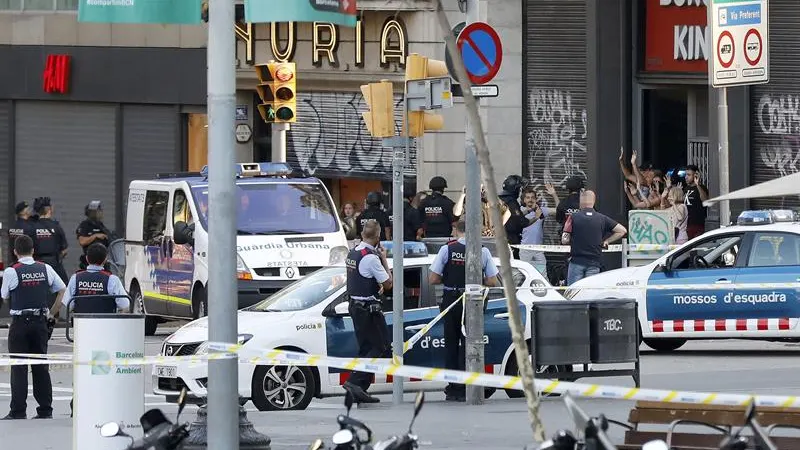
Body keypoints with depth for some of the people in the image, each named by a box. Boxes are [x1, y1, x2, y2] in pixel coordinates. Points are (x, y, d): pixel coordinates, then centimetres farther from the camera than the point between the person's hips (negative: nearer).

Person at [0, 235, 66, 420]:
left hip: (20, 322, -4)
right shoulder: (45, 269, 2)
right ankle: (45, 409, 10)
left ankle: (18, 410, -3)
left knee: (19, 368, 0)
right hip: (40, 321, 4)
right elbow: (62, 290, 9)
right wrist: (52, 312, 14)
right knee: (41, 366, 10)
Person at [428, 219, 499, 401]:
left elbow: (433, 279, -6)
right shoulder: (483, 251, -4)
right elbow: (493, 282, -4)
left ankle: (452, 388, 10)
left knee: (451, 344, 11)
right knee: (468, 345, 6)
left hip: (451, 302, 0)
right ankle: (464, 389, 2)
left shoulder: (447, 249, -6)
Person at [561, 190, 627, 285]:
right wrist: (606, 241, 10)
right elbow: (622, 230, 4)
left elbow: (564, 240, -4)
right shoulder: (602, 219, 3)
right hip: (594, 263, 2)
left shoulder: (574, 217, -4)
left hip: (576, 261, -2)